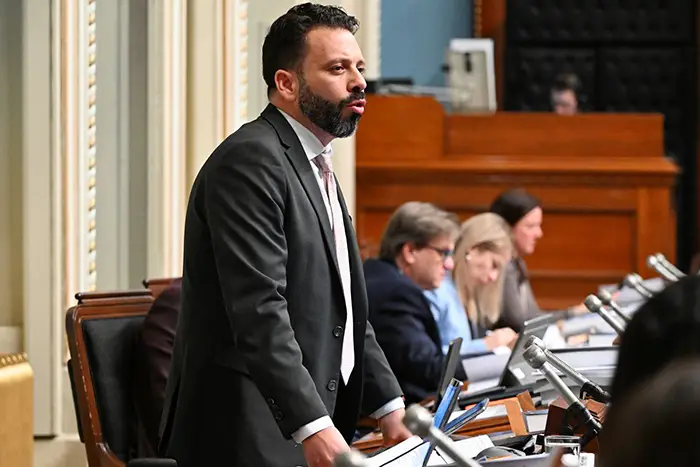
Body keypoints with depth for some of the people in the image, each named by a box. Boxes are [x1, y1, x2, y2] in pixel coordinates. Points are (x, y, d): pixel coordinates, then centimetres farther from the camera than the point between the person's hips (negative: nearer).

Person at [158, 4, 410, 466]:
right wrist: (313, 428, -28)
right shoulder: (249, 160, -13)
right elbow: (259, 311, -23)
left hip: (315, 427, 9)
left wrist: (389, 408, 10)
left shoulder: (316, 169, 19)